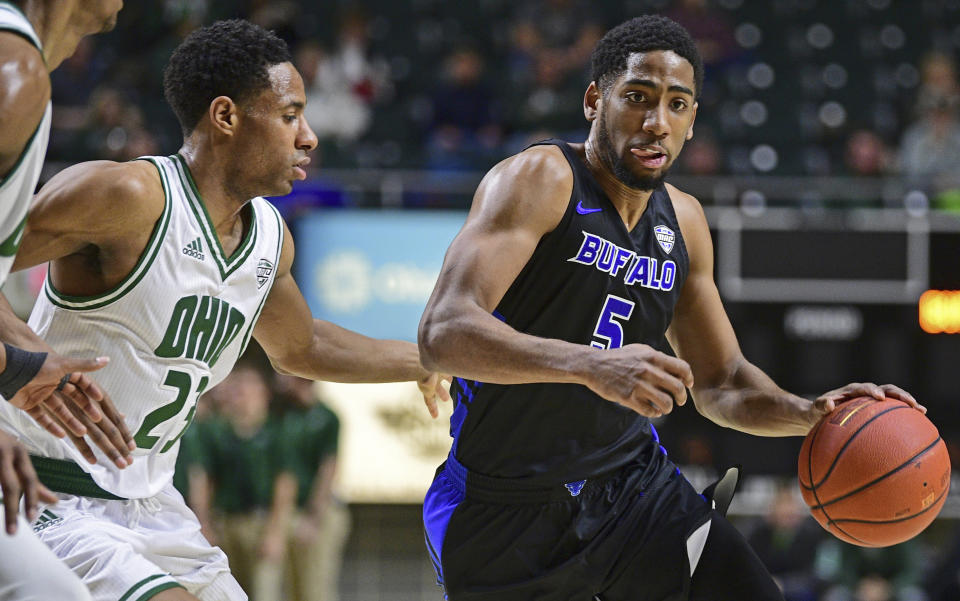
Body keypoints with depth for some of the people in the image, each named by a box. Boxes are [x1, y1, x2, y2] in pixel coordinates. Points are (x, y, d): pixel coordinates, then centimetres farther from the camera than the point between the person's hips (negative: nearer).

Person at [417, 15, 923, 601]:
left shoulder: (683, 221, 7)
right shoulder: (539, 180, -16)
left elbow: (721, 382, 17)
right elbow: (443, 333, -30)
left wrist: (810, 414, -5)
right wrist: (592, 366, -44)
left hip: (633, 482, 5)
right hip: (508, 507, -5)